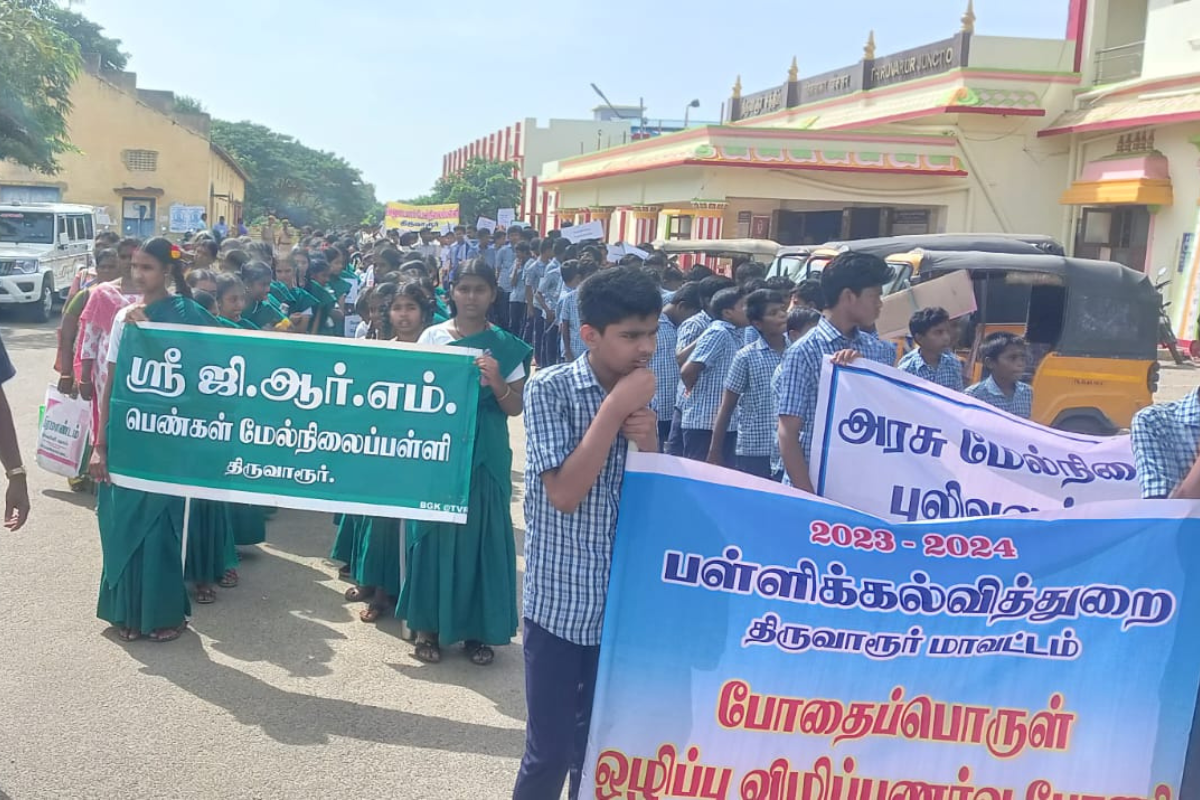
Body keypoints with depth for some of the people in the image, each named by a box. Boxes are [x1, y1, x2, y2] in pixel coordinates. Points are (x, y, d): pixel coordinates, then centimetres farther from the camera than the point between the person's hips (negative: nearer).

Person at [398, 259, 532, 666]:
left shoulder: (506, 346, 2)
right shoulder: (432, 337, 3)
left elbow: (515, 408, 0)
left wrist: (496, 382, -17)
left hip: (486, 454, 0)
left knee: (481, 534, 3)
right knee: (435, 531, 4)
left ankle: (477, 628, 16)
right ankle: (429, 625, 17)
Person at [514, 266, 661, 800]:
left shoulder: (641, 396, 4)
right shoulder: (549, 389, -12)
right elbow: (564, 494, -21)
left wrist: (648, 438, -11)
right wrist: (613, 409, -21)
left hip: (624, 603, 5)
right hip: (561, 604, -5)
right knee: (549, 749, 3)